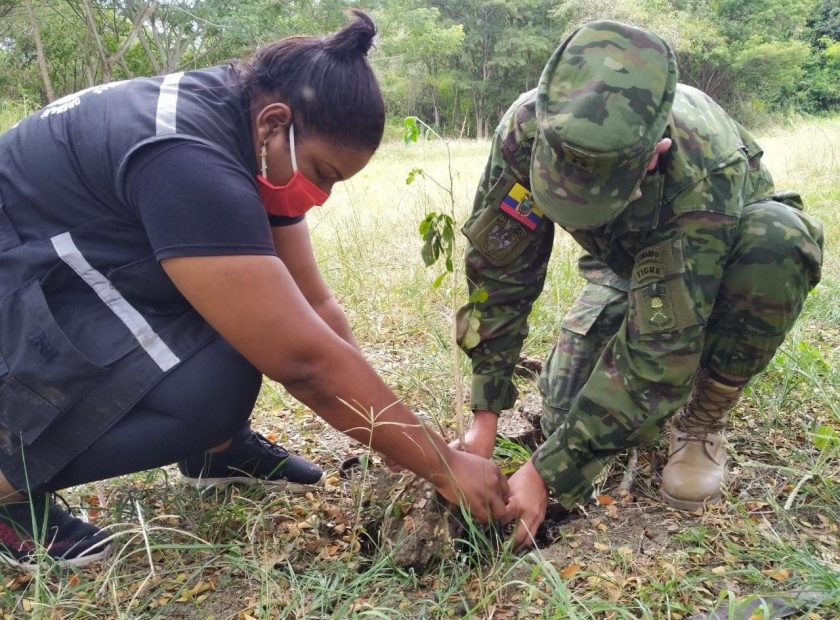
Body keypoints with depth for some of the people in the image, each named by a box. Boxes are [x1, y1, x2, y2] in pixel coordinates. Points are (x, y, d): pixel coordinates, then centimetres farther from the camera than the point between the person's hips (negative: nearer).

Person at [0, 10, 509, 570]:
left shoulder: (242, 118, -6)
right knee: (215, 386, -26)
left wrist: (394, 432, -5)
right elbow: (307, 361, -35)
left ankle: (217, 447, 11)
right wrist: (443, 466, -25)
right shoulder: (189, 162, -34)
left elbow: (313, 305, -4)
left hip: (77, 271, 9)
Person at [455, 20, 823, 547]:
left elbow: (659, 351, -40)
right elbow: (498, 272, -22)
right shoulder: (528, 127, -32)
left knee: (779, 241, -38)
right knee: (570, 418, -14)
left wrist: (547, 474, -37)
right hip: (625, 260, 3)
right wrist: (485, 415, -21)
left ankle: (701, 422, -14)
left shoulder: (706, 172, -42)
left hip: (731, 249, -2)